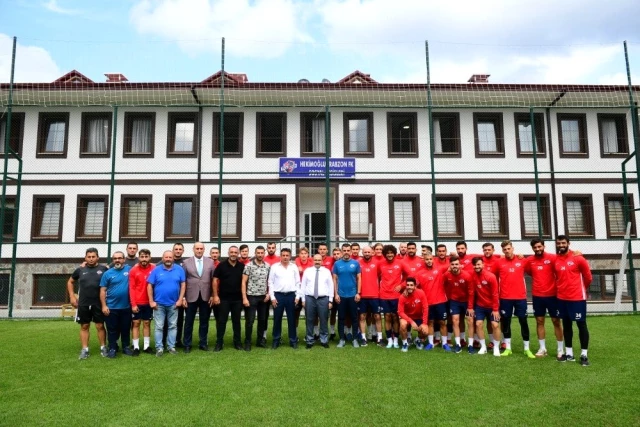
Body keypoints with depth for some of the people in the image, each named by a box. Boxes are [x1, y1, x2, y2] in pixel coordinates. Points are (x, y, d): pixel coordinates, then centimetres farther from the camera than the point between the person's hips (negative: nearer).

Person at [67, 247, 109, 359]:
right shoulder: (80, 270, 3)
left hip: (99, 304, -2)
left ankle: (103, 348, 14)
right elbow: (70, 282, 17)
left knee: (100, 326, 3)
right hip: (83, 304, 2)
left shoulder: (103, 269, -3)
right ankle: (84, 349, 16)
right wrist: (72, 296, 9)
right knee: (84, 326, 8)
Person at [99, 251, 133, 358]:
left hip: (126, 307, 1)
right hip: (111, 307, -1)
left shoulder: (129, 270, 0)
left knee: (126, 329, 12)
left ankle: (126, 347, 24)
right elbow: (102, 291, -1)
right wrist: (104, 306, -8)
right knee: (112, 330, 7)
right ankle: (112, 348, 18)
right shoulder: (107, 273, -1)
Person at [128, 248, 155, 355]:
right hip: (137, 303, -1)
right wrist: (133, 304, -9)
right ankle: (136, 347, 12)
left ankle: (147, 346, 17)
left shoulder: (154, 268, -4)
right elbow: (131, 288, -6)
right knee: (136, 323, 6)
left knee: (147, 323, 10)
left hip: (149, 302, 1)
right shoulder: (133, 270, -6)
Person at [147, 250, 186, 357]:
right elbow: (150, 286, -2)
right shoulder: (156, 270, -3)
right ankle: (159, 348, 12)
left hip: (173, 304, 1)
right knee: (159, 327, 4)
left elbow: (183, 284, 0)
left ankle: (171, 346, 19)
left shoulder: (179, 269, -1)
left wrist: (180, 299, -6)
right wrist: (151, 301, -7)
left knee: (173, 326, 9)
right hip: (159, 304, -1)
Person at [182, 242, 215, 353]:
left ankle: (203, 343, 22)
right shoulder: (186, 262, 1)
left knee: (204, 321, 10)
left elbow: (213, 280, 3)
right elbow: (183, 281, 0)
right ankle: (187, 344, 20)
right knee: (189, 321, 8)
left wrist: (212, 295, -1)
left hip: (206, 296, 1)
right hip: (191, 296, -1)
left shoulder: (210, 262, 4)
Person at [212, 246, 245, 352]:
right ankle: (219, 343, 12)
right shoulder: (221, 265, -4)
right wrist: (215, 295, -8)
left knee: (236, 321, 10)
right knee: (221, 321, 4)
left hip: (237, 299, 2)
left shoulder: (242, 266, 2)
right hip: (224, 298, -2)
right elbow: (215, 280, -3)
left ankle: (237, 342, 19)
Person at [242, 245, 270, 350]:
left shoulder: (267, 266, 4)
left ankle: (260, 340, 24)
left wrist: (268, 293, 0)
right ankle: (247, 342, 12)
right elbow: (244, 282, -8)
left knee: (262, 319, 11)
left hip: (263, 297, 4)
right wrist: (244, 298, -13)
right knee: (250, 320, 0)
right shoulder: (249, 265, -8)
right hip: (251, 296, -4)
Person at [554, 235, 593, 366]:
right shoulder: (555, 260, 2)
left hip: (577, 298, -4)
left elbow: (588, 277, 1)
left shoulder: (578, 258, -9)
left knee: (581, 324, 3)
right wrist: (562, 288, 14)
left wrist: (581, 289, 11)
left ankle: (584, 354, 11)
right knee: (566, 325, 12)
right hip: (562, 298, 4)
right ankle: (569, 353, 21)